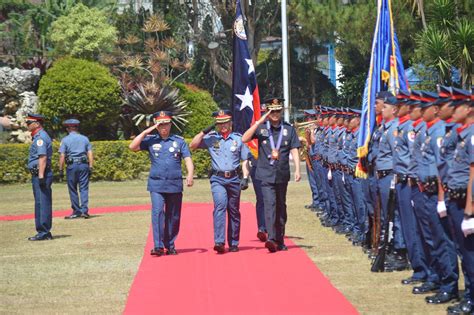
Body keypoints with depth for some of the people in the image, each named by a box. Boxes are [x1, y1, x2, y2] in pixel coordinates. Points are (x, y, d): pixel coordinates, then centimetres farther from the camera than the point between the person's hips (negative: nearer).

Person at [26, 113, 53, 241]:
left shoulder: (41, 137, -14)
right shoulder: (39, 136, 19)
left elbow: (42, 157, -22)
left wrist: (41, 176, -25)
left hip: (40, 175, -11)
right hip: (39, 175, 11)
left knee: (42, 203, -9)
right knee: (42, 204, 13)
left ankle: (43, 233, -8)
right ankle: (44, 232, 18)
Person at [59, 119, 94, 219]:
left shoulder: (65, 140, 1)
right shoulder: (84, 138, 8)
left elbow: (62, 156, -4)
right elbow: (90, 154, 3)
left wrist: (61, 170, -1)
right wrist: (91, 167, 5)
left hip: (71, 165, -2)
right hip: (84, 165, 2)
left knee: (73, 189, 7)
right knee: (84, 188, 2)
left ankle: (77, 211, 9)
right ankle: (84, 210, -7)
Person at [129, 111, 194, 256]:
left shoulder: (179, 141, 8)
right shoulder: (150, 140, 8)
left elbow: (188, 160, 3)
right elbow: (132, 147, -3)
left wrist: (190, 174, -15)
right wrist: (145, 132, -5)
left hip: (175, 184, 1)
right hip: (156, 185, -1)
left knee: (173, 216, 7)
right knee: (157, 212, -16)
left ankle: (170, 245, 19)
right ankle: (158, 246, -19)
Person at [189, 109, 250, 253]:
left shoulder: (238, 138, 7)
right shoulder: (211, 138, 6)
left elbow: (244, 160, 8)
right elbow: (192, 146, 1)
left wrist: (245, 178, -3)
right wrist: (204, 131, -6)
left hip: (234, 178, 2)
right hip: (217, 179, -2)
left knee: (234, 212, 9)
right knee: (220, 206, -21)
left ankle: (233, 244, 18)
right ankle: (219, 242, -28)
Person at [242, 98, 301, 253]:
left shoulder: (289, 129, 8)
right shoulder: (261, 128, 3)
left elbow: (294, 150, 4)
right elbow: (244, 139, -10)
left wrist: (297, 169, -7)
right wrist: (259, 122, -15)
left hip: (282, 174, 3)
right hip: (266, 174, -3)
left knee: (281, 206, 11)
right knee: (270, 204, -17)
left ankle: (280, 241, 20)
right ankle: (271, 238, -26)